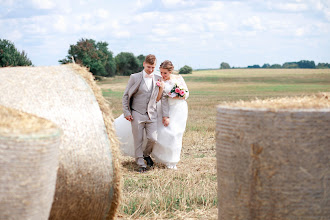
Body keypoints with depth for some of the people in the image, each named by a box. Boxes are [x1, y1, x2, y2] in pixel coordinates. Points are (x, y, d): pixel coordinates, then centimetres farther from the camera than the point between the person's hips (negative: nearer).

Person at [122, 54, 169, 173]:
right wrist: (126, 112, -3)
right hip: (137, 114, -2)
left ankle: (146, 154, 23)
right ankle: (141, 164, 15)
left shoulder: (158, 79, 6)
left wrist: (165, 115, 5)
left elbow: (164, 98, 9)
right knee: (138, 140, 1)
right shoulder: (135, 77, -1)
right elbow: (126, 95, 3)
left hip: (152, 114, 2)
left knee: (153, 138, -8)